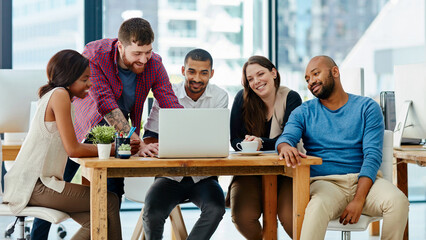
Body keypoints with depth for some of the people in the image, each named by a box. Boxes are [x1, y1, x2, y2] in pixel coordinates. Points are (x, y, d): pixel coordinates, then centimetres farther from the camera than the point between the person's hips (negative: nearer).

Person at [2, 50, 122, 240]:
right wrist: (109, 149, -4)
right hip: (33, 186, -10)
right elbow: (73, 149, -16)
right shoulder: (59, 95, -13)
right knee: (110, 202, -11)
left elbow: (71, 146, 14)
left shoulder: (52, 96, 17)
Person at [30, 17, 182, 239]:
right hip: (78, 130, -3)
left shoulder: (153, 64, -20)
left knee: (113, 195, -3)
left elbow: (172, 106, -21)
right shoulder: (94, 55, -31)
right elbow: (106, 105, -37)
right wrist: (138, 143, -44)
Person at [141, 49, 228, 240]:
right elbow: (149, 137, 0)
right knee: (152, 213, -27)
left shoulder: (219, 97, 0)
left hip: (203, 176, 0)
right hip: (170, 175, 0)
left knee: (215, 208, -30)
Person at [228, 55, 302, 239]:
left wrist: (262, 143, -29)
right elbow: (235, 140, 1)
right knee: (242, 216, -23)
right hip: (250, 171, 2)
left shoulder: (291, 98, -2)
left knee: (289, 216, -27)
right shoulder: (242, 99, 3)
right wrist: (248, 144, -22)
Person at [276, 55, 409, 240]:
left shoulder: (367, 107, 8)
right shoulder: (304, 112, 15)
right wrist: (285, 147, -30)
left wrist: (358, 200, -17)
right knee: (318, 206, -37)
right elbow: (286, 137, -1)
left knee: (398, 201, -30)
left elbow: (373, 155, -3)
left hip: (363, 180, 1)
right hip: (324, 181, 0)